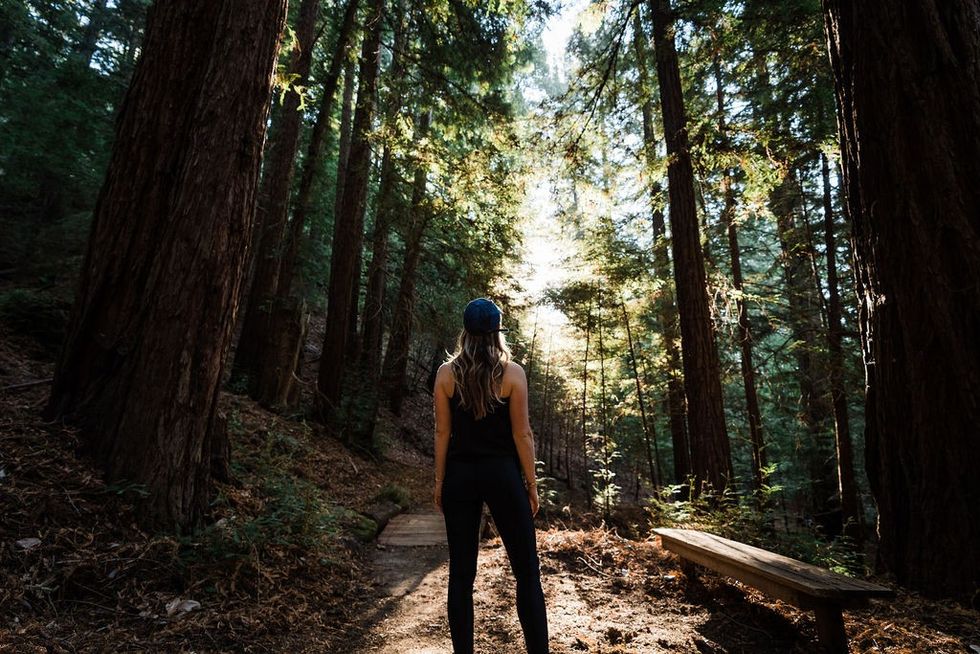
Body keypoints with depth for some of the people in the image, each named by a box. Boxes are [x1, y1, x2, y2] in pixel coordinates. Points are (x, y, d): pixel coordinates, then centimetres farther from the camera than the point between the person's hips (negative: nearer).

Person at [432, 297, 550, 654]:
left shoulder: (446, 373, -1)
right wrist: (531, 482, 3)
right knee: (527, 572, 7)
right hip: (502, 474, -2)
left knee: (461, 573, 11)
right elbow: (522, 433, -6)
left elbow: (443, 432, 1)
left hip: (460, 475, 3)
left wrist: (439, 481, 9)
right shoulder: (512, 372, -6)